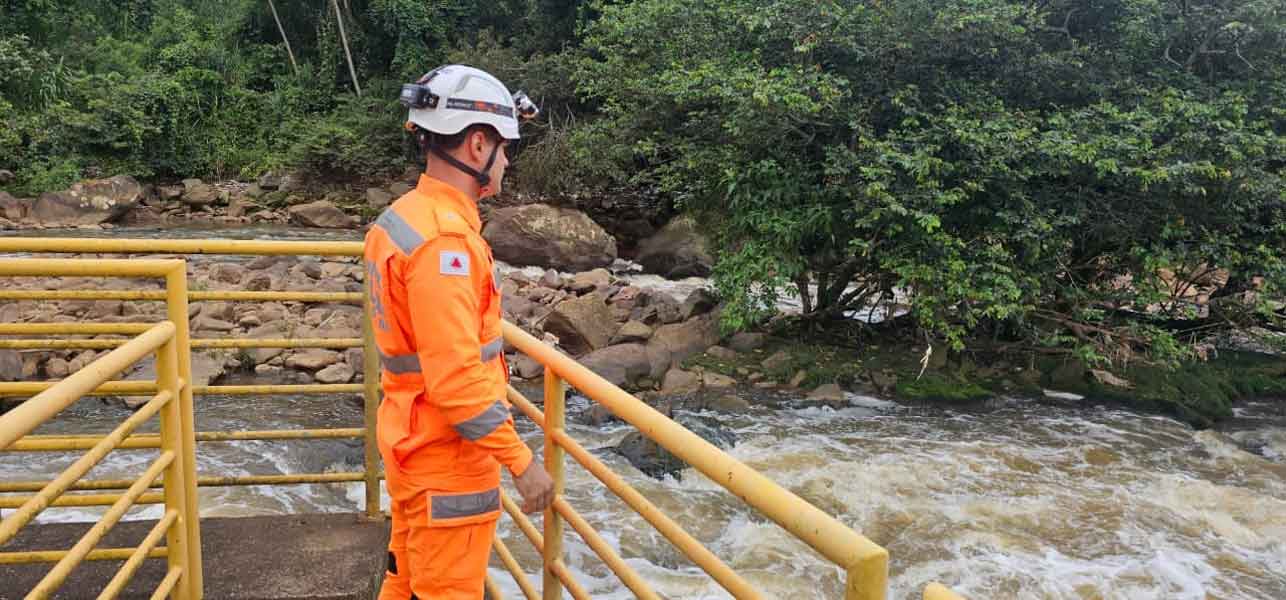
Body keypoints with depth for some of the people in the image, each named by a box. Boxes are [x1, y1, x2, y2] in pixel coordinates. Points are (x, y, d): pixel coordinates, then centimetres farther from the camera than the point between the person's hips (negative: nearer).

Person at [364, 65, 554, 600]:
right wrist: (521, 460, -21)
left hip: (414, 443, 9)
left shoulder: (405, 215, 7)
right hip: (448, 457, -9)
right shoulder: (443, 238, -24)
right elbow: (456, 377, -27)